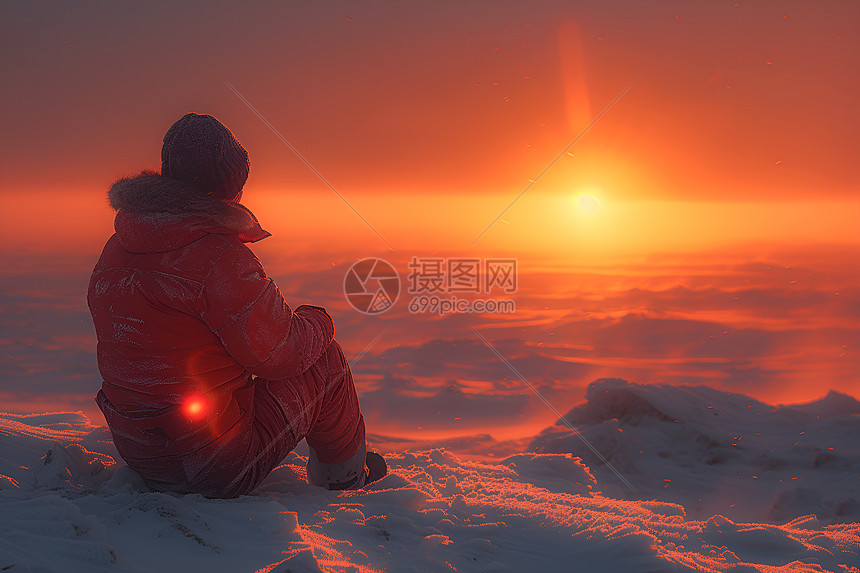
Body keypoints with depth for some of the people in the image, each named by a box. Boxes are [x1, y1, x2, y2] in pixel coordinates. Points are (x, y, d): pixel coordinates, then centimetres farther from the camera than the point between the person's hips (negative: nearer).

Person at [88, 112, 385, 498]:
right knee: (324, 359, 8)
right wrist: (317, 322, 5)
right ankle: (344, 473, 29)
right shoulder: (219, 255, -23)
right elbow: (279, 355, -17)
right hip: (217, 471, -8)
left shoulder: (115, 249, 3)